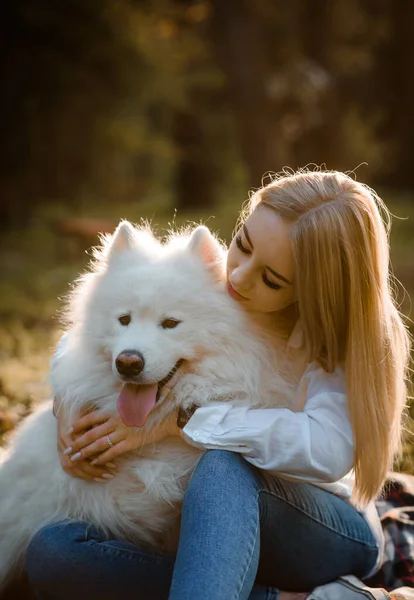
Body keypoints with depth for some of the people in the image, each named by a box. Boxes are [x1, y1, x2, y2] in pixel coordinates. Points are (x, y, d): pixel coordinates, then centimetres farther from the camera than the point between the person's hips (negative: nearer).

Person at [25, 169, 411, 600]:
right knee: (51, 552, -24)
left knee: (225, 467, -38)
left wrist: (175, 419, -29)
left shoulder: (344, 334, -13)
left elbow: (328, 449, -32)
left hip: (331, 533, -4)